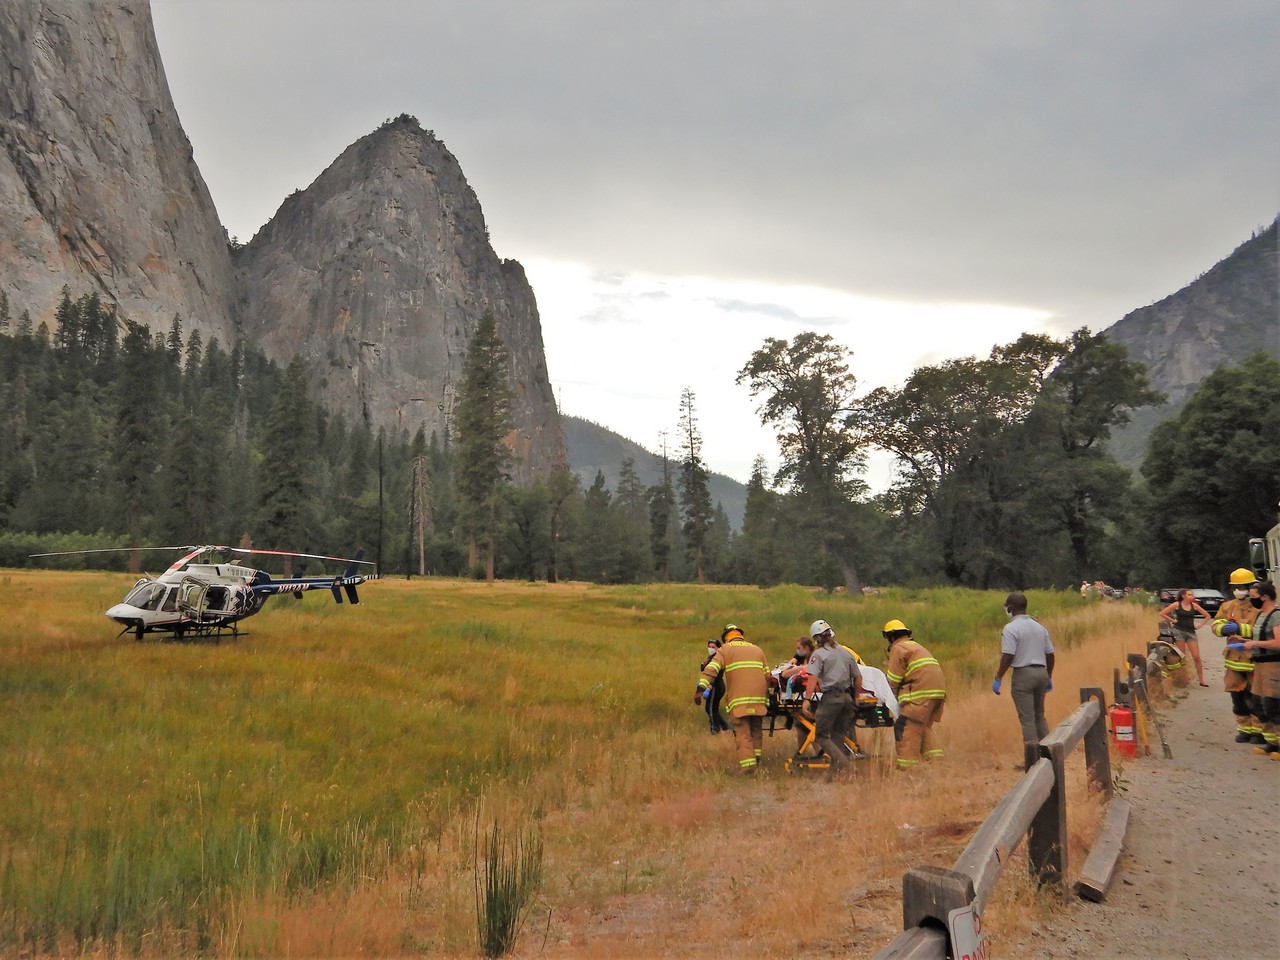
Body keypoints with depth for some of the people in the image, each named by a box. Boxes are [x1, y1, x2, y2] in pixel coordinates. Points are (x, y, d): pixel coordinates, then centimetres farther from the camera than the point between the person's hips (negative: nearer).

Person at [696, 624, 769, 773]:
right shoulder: (757, 649, 22)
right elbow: (767, 675, 20)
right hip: (758, 699, 4)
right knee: (756, 732, 17)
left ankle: (748, 767, -11)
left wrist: (701, 688, -15)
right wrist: (767, 696, 28)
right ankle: (756, 763, 19)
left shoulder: (724, 650, 9)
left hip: (738, 700, -4)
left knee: (742, 734, -3)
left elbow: (711, 669, -7)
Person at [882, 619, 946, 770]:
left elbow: (893, 680, -3)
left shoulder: (898, 648, 0)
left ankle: (907, 766, -11)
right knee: (924, 727, 20)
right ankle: (936, 759, 15)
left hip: (921, 692, -9)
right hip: (938, 690, 10)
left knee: (909, 729, -8)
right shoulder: (915, 646, 29)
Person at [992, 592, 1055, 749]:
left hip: (1023, 673, -7)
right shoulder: (1039, 627, 12)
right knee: (1039, 715, 19)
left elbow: (1008, 657, -18)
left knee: (1027, 718, -2)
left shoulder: (1011, 628, -11)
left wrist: (998, 679, -12)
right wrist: (1049, 677, 25)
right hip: (1041, 672, 7)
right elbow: (1050, 654, 15)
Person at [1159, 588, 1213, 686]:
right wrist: (1173, 620, -2)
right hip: (1179, 631, -2)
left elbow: (1207, 615, 11)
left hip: (1191, 632, 2)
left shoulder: (1194, 605, 4)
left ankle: (1201, 680, 1)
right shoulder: (1177, 605, -2)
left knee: (1196, 657, -3)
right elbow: (1162, 613, -1)